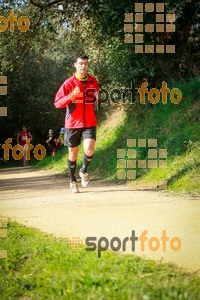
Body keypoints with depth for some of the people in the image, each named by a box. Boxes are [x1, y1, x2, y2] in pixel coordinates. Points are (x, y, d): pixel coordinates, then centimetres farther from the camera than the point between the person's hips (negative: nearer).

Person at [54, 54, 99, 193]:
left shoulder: (93, 82, 6)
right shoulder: (69, 83, -3)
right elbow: (57, 103, -5)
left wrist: (97, 99, -4)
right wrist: (69, 97, -23)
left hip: (89, 123, 1)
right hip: (73, 123, -1)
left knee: (89, 149, -19)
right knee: (73, 153, 7)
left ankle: (84, 171, 11)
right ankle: (73, 181, 25)